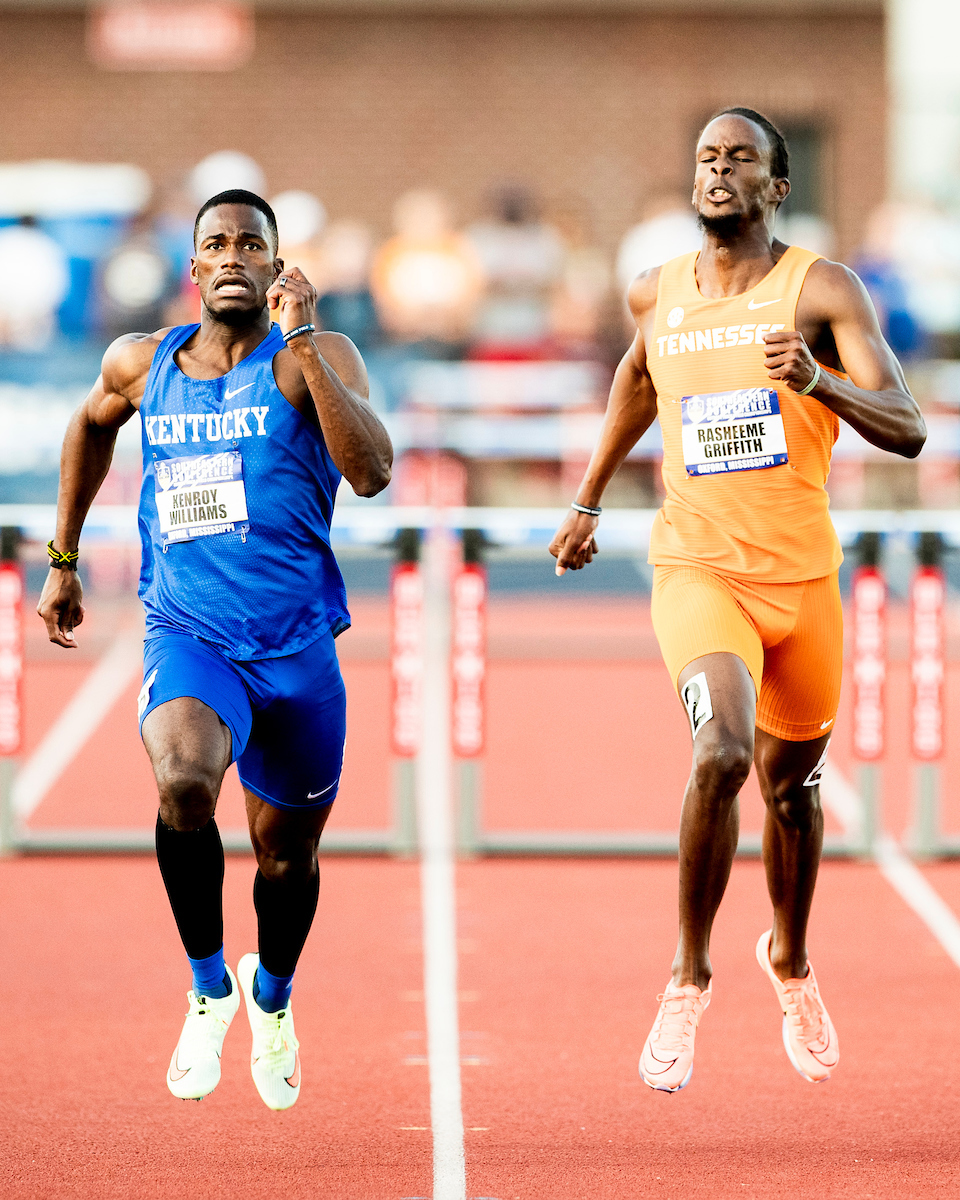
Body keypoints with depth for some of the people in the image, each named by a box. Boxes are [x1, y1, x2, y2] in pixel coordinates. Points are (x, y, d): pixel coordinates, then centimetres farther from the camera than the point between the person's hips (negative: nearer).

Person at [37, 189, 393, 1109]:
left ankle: (271, 997, 48)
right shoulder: (141, 363, 5)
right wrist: (62, 560, 29)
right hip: (188, 633, 0)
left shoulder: (312, 361, -5)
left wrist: (302, 342, -25)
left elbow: (371, 472, -22)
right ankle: (207, 987, -9)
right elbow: (91, 425, 28)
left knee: (286, 850, 14)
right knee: (182, 782, -31)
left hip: (297, 645, 0)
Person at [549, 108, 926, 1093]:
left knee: (790, 778, 17)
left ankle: (790, 961, 45)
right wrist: (587, 502, 31)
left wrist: (819, 382, -33)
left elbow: (907, 430, -15)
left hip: (803, 577, 0)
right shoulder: (655, 296, 4)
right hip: (698, 569, 0)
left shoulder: (822, 291, -7)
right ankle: (689, 978, -11)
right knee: (722, 753, -25)